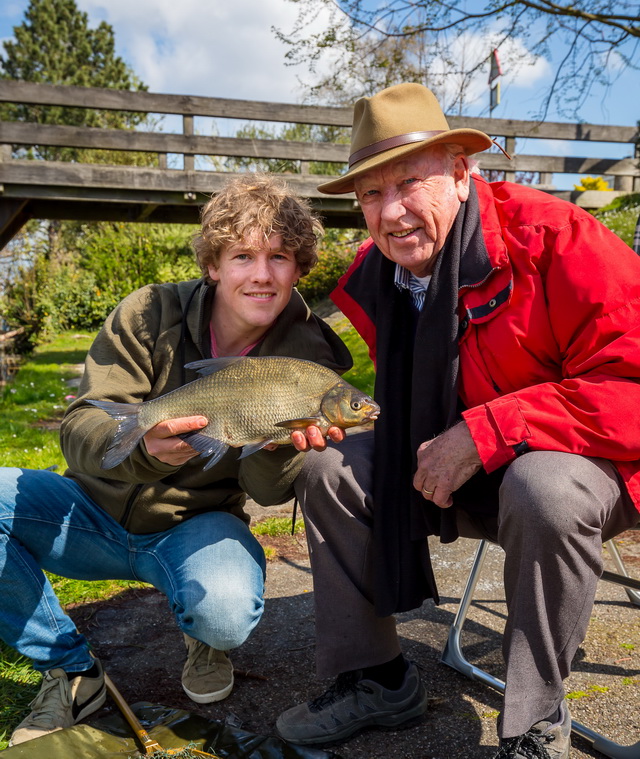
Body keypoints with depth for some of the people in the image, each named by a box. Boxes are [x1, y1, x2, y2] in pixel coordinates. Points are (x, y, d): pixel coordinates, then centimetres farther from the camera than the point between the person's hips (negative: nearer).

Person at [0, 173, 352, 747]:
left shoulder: (308, 357, -12)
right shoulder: (150, 313, -12)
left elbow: (268, 490, -13)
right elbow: (78, 427, -19)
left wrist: (281, 441, -38)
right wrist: (141, 447, -43)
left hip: (193, 526, -1)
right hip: (97, 510, 2)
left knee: (224, 614, -34)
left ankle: (203, 639, 9)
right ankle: (70, 668, -1)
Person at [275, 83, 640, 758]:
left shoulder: (556, 240, -22)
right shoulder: (373, 278, -2)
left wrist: (484, 433, -29)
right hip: (459, 475, 6)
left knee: (543, 488, -38)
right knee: (328, 465, -7)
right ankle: (372, 682, 6)